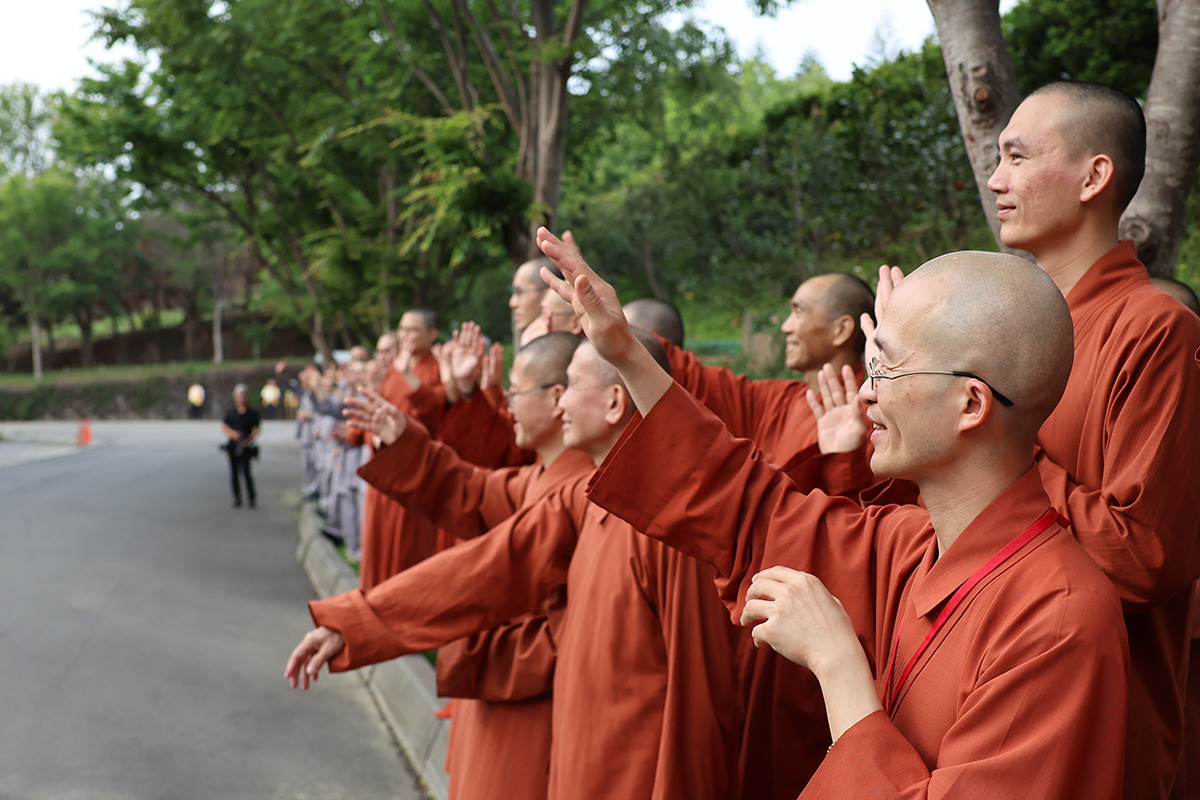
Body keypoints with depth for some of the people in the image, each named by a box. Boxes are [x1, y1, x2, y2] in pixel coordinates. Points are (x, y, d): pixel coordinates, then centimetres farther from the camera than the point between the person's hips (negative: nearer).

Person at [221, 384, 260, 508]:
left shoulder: (252, 413, 4)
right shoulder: (231, 412, 9)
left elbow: (256, 430, -1)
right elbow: (223, 427, 7)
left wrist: (249, 439, -19)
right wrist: (232, 433, -11)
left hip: (246, 447, -2)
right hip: (233, 446, 2)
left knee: (246, 470, -13)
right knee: (234, 472, 3)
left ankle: (251, 497, 0)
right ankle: (237, 499, 14)